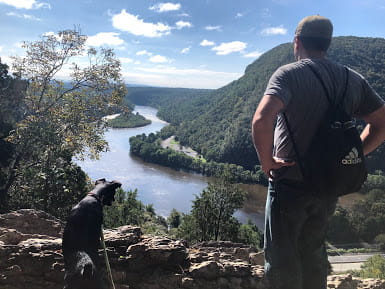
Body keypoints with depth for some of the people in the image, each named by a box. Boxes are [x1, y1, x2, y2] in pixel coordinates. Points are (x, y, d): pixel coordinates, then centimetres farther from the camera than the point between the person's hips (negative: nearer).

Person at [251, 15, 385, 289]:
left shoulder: (289, 74, -14)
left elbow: (262, 120, -31)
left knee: (281, 257, 8)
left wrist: (266, 161, -16)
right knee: (314, 252, 22)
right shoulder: (353, 79, 5)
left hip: (289, 183, -6)